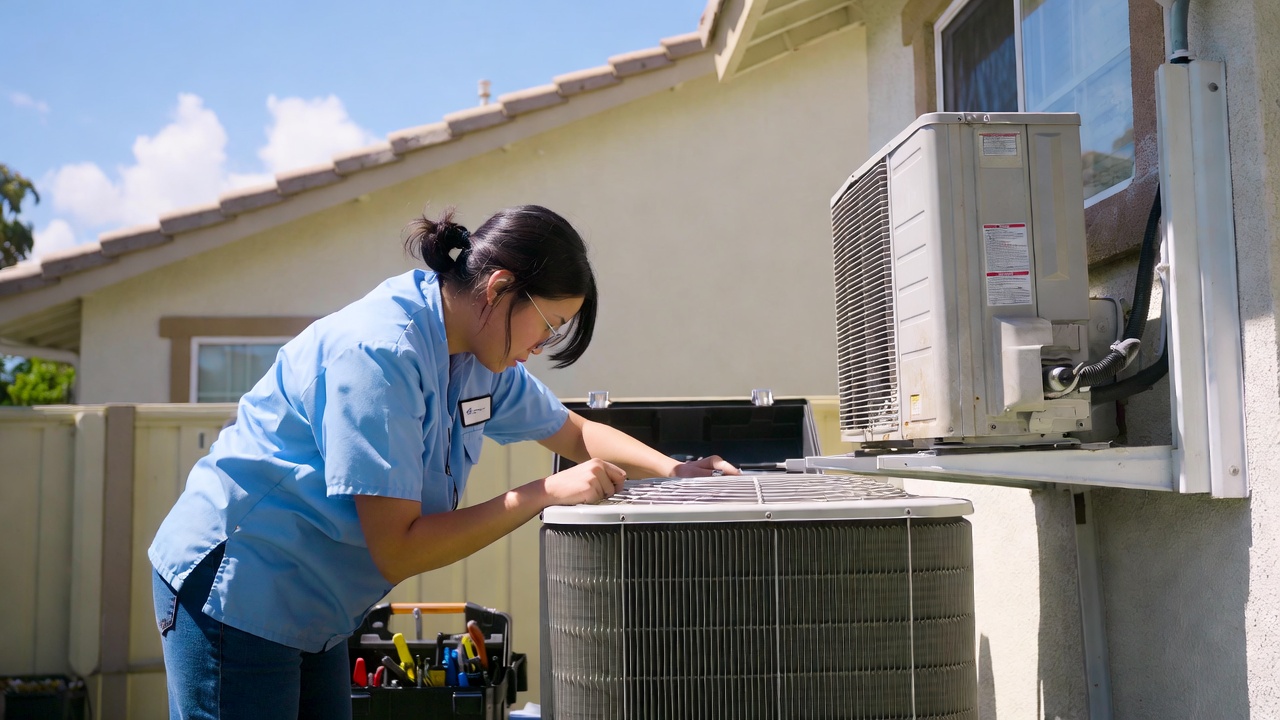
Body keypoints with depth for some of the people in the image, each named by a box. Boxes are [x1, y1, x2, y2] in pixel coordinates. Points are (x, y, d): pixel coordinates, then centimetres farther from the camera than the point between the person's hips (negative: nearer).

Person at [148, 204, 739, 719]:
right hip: (234, 591, -8)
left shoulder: (481, 358, 1)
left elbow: (574, 432, 16)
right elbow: (397, 551, -27)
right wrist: (546, 493, -24)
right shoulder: (379, 352, -27)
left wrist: (675, 471, 1)